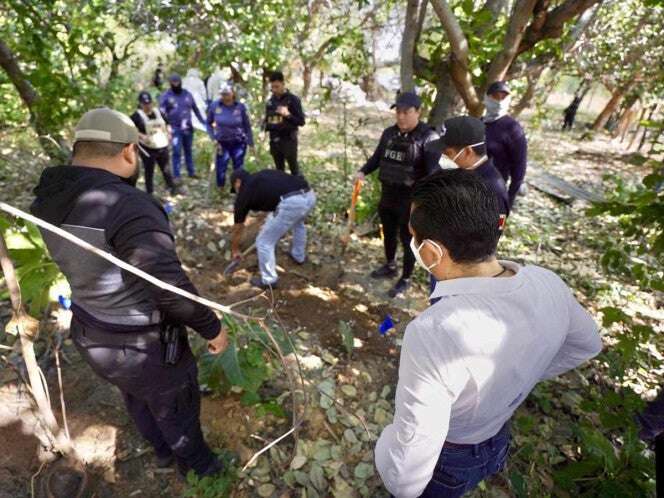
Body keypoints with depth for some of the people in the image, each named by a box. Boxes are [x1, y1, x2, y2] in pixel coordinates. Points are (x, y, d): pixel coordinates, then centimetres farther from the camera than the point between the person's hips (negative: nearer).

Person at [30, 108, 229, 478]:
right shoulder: (128, 207, -34)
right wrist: (213, 328, -17)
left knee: (138, 398, 33)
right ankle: (196, 463, 50)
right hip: (143, 347, -8)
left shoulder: (51, 198, -6)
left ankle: (163, 450, 61)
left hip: (93, 334, 8)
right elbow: (172, 288, -32)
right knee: (177, 407, 22)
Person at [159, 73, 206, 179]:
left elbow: (195, 109, 15)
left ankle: (191, 172, 26)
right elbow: (161, 112, -6)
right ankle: (176, 176, 1)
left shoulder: (187, 94, 7)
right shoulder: (166, 96, -3)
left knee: (189, 151, 14)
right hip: (175, 128, -3)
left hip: (188, 128, 4)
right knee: (177, 152, -5)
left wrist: (203, 121, 13)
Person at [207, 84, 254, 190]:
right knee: (221, 168, 4)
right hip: (222, 143, 1)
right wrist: (213, 136, 0)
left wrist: (251, 143, -1)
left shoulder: (240, 107, -9)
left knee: (239, 168, 8)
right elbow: (209, 122, 7)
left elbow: (247, 126, -2)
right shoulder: (215, 105, -7)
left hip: (239, 143, -1)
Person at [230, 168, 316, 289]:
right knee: (298, 223, 40)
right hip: (309, 195, 7)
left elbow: (238, 228, 28)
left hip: (291, 203, -7)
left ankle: (269, 280, 28)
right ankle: (299, 256, 58)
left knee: (264, 242, 13)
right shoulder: (263, 176, 31)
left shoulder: (244, 192, 16)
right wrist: (270, 225, 55)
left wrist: (234, 250, 43)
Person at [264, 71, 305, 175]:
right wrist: (266, 127, 3)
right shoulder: (270, 101, 11)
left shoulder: (293, 100, -5)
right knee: (279, 170, 13)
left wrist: (288, 115, -23)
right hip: (274, 141, 5)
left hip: (289, 140, -5)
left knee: (294, 169, -2)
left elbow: (301, 121, -9)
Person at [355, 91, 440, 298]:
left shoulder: (428, 138, -15)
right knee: (388, 233, 22)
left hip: (411, 199, -6)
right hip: (388, 195, 7)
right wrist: (363, 171, 1)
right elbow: (377, 157, 17)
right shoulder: (389, 133, 5)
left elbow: (434, 171, -21)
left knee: (408, 239, 6)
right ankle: (390, 266, 45)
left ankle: (405, 279, 24)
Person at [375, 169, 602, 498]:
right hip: (498, 439, 6)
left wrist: (386, 445, -14)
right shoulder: (547, 285, -21)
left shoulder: (434, 334, -43)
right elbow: (586, 344, 2)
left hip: (445, 460, -5)